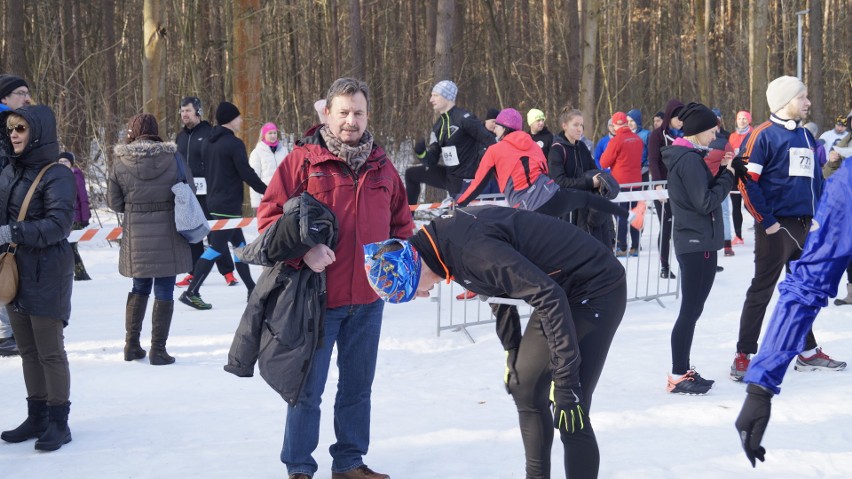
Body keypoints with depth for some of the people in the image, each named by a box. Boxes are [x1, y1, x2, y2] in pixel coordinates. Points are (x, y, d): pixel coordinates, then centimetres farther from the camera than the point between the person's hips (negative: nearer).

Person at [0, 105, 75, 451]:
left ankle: (59, 422, 10)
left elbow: (59, 224, -22)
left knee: (50, 351, 0)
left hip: (46, 275, -7)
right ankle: (37, 417, 24)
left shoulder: (56, 175, -12)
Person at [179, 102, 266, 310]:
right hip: (229, 205, -9)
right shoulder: (235, 144, -15)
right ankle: (191, 292, -13)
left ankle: (251, 289, 22)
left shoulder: (208, 143, 11)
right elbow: (247, 173, -15)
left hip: (213, 202, 9)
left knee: (239, 244, 17)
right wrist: (267, 191, -4)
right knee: (217, 247, -9)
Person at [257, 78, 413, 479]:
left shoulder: (382, 166, 9)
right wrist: (303, 250, -23)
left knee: (358, 385, 15)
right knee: (308, 388, 3)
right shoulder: (303, 160, -6)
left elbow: (401, 222, 18)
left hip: (368, 299, 5)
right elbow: (270, 215, -9)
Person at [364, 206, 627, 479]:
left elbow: (549, 297, -30)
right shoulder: (447, 238, 1)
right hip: (562, 290, 10)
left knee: (572, 418, -13)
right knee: (526, 390, 16)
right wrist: (512, 351, 19)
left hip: (597, 290, -10)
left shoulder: (470, 249, -29)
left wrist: (565, 381, -29)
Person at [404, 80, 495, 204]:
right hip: (449, 175, 9)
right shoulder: (438, 125, 11)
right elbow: (431, 161, 9)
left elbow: (488, 140, -19)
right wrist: (421, 153, -12)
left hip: (464, 180, -9)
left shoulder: (463, 118, -15)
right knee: (412, 174, 14)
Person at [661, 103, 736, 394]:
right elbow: (706, 203, -19)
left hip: (694, 242, 10)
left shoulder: (687, 156, 14)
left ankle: (683, 370, 20)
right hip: (698, 242, -10)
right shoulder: (690, 159, -17)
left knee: (692, 310, 14)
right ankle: (678, 377, -3)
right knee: (690, 310, -7)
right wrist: (727, 175, -8)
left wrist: (719, 170, 4)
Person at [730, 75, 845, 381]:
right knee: (761, 291, -3)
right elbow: (747, 181, -17)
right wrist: (766, 221, -17)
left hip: (805, 226, 8)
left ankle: (808, 352, 26)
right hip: (776, 226, -8)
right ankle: (744, 356, 2)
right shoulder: (763, 135, -10)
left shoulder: (806, 137, 13)